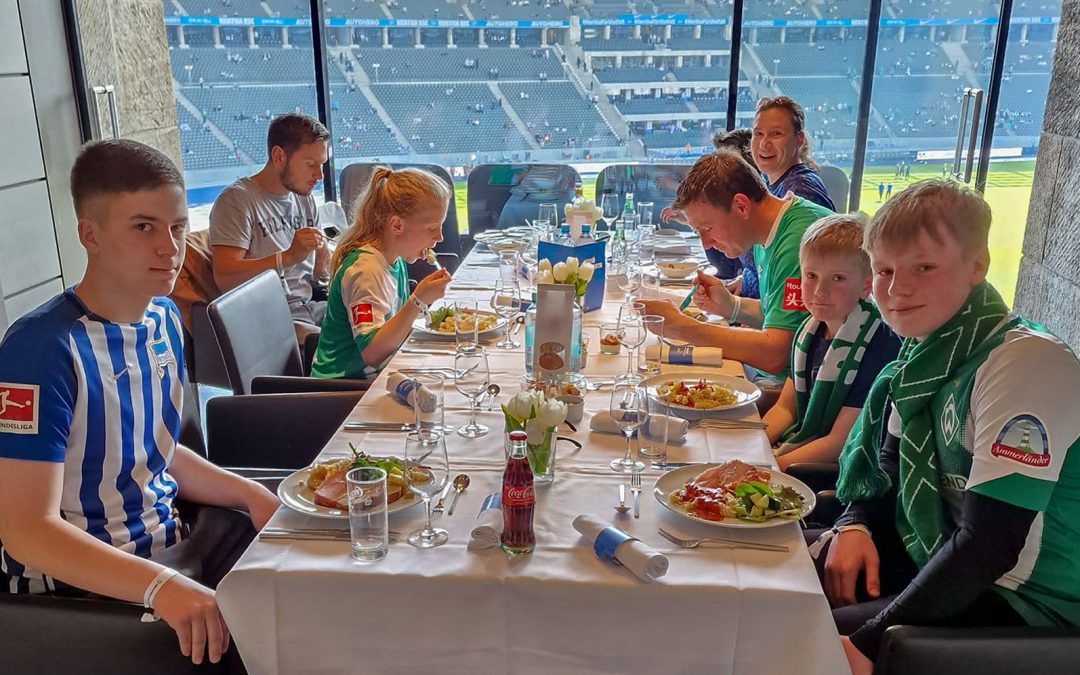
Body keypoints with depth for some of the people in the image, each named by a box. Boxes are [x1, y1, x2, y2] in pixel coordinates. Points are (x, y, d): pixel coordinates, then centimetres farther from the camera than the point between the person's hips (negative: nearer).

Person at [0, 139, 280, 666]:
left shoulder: (163, 318, 4)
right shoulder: (42, 348, -21)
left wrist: (249, 494, 1)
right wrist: (161, 586, -36)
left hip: (171, 540, 8)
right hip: (79, 580, -8)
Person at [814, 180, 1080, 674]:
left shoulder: (1025, 364, -24)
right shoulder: (928, 349, 0)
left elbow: (991, 545, -27)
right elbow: (887, 468, 12)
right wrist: (854, 526, -9)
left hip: (1022, 602, -7)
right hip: (932, 556, 7)